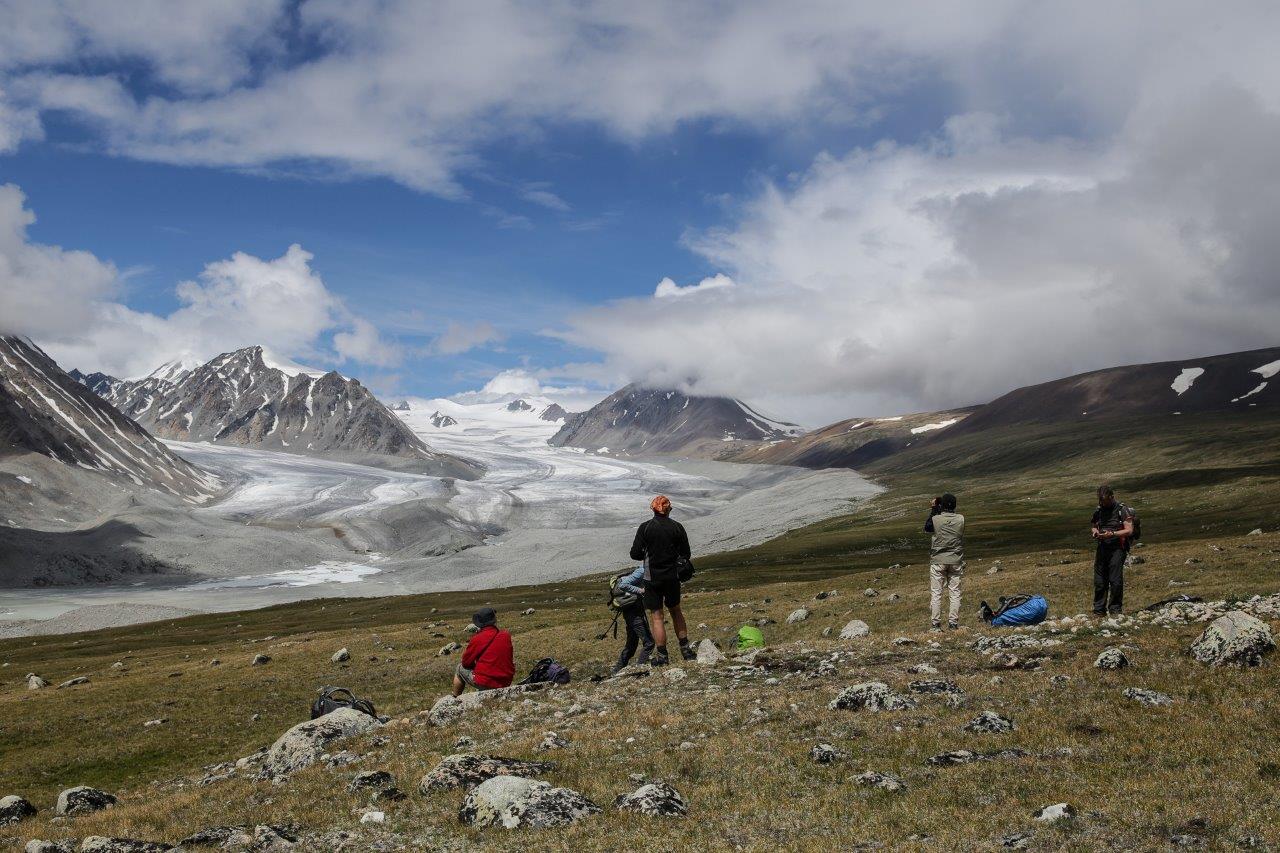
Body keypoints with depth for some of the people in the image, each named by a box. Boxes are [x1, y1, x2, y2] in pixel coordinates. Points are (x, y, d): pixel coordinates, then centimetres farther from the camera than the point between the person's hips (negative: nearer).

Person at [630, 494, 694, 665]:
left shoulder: (645, 528, -9)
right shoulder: (677, 527, -3)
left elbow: (635, 554, -9)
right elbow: (686, 555, 1)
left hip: (652, 578, -3)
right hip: (673, 577, 3)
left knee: (656, 616, 3)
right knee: (676, 611, 20)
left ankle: (661, 655, 3)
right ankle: (685, 649, 22)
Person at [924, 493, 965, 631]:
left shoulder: (935, 519, -14)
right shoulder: (961, 519, -8)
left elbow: (927, 528, 6)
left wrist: (933, 510, 8)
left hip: (938, 560, -2)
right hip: (955, 561, 2)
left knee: (936, 592, 4)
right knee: (955, 592, 10)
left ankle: (935, 623, 4)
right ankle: (953, 622, 11)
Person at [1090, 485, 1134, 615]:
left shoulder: (1123, 510, -5)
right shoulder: (1098, 511, 13)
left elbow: (1129, 530, -9)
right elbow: (1094, 526, 27)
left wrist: (1112, 534, -20)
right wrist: (1095, 532, 3)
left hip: (1117, 549, -5)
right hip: (1102, 548, 5)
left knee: (1115, 581, -8)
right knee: (1099, 581, 5)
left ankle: (1115, 610, 2)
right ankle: (1099, 610, 13)